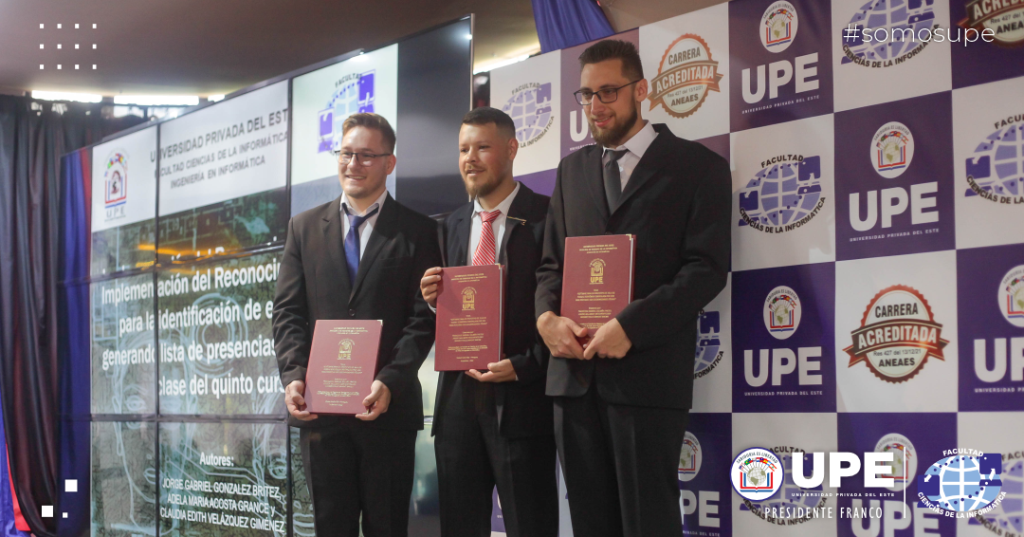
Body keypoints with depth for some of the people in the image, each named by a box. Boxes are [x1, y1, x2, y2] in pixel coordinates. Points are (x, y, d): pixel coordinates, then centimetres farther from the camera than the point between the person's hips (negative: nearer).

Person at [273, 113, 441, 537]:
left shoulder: (417, 231, 3)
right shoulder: (304, 228, 13)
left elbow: (423, 318, -3)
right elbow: (287, 312, 8)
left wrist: (390, 382, -16)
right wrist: (293, 375, -8)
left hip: (388, 406, -2)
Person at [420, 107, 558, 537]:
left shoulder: (547, 216, -4)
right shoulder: (453, 225, 14)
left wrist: (523, 367, -15)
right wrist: (435, 299, -5)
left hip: (520, 400, -5)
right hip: (458, 399, 5)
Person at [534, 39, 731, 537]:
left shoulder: (697, 165, 2)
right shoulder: (573, 169, 19)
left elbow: (706, 268, -7)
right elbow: (551, 262, 17)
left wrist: (629, 327, -17)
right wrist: (547, 316, -5)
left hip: (647, 373, -5)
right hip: (574, 372, 5)